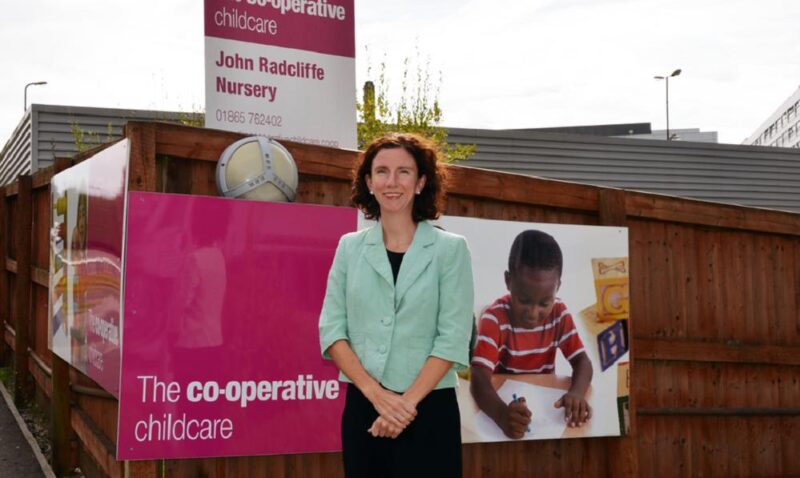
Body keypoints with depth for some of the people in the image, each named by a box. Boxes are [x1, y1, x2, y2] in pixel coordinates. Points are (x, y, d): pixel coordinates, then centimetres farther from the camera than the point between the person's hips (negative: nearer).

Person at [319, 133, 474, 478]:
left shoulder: (450, 248, -1)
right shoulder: (350, 247, 6)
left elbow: (453, 338, -7)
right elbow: (331, 329, 1)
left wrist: (409, 401, -14)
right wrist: (376, 393, -11)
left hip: (428, 410, -2)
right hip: (361, 408, 3)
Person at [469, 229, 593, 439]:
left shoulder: (559, 313, -6)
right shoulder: (494, 318, -19)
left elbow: (582, 361, -8)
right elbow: (479, 378, -28)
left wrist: (577, 393, -30)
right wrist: (502, 414, -48)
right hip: (504, 402, -3)